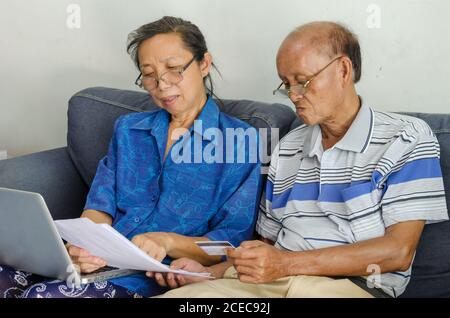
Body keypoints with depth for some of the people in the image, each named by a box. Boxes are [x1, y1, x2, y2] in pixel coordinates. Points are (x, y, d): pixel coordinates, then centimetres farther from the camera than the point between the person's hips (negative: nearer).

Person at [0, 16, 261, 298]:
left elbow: (235, 241, -4)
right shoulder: (127, 129, 18)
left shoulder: (242, 140, 1)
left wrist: (168, 242, -22)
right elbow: (100, 206, 11)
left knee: (42, 295, -30)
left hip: (161, 281, -5)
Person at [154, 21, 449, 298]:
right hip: (271, 282, 4)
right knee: (173, 294, -22)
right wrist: (208, 272, 3)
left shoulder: (407, 139, 2)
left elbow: (398, 251, -8)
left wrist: (288, 263, -14)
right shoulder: (288, 148, 20)